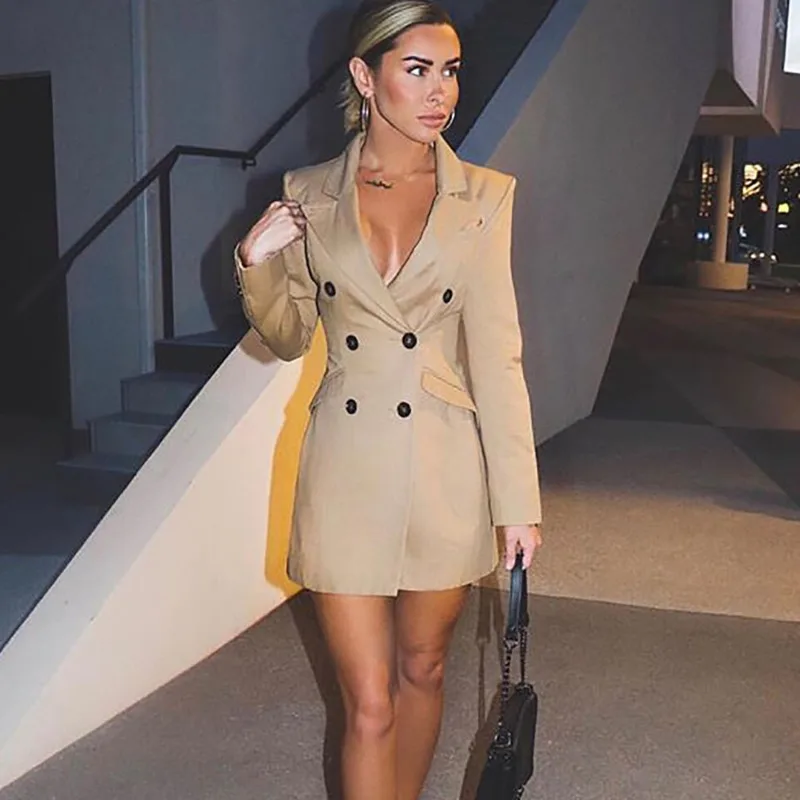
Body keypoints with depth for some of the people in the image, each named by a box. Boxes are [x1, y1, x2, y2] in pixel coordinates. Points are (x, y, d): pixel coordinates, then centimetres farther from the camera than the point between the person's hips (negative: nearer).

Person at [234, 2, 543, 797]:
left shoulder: (483, 196, -1)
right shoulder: (308, 194, 1)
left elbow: (495, 352, -4)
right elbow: (288, 337, 9)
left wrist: (518, 497, -7)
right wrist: (256, 262, -10)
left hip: (446, 471, 1)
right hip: (347, 470, 0)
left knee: (421, 669, 18)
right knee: (369, 703, 5)